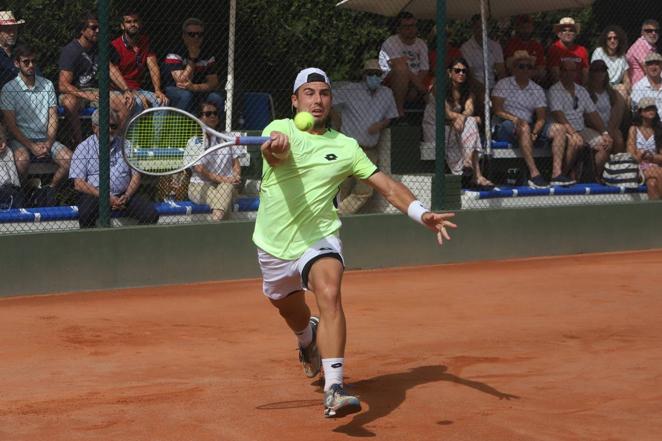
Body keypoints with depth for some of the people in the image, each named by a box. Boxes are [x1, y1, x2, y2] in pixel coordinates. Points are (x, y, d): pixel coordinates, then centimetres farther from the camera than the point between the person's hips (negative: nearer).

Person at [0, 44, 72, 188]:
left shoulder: (47, 85, 8)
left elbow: (53, 117, 6)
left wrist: (48, 143, -10)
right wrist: (31, 146, -16)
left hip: (45, 139, 4)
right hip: (21, 139, -4)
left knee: (68, 158, -22)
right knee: (22, 159, -36)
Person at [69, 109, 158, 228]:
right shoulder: (83, 148, 1)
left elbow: (136, 176, 12)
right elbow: (79, 184, -6)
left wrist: (127, 196, -8)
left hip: (124, 195, 3)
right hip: (94, 195, -3)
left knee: (151, 215, -20)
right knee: (86, 215, -36)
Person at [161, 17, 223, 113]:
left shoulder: (207, 54, 1)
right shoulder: (174, 53, -14)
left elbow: (213, 83, -6)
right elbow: (181, 82, -25)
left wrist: (194, 87, -26)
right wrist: (192, 58, -26)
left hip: (198, 91, 4)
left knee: (216, 98, -24)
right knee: (186, 95, -37)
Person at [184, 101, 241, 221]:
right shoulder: (194, 142, 5)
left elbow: (236, 163, 13)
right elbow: (200, 170, -5)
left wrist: (236, 177, -10)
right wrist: (223, 179, -16)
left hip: (226, 185, 2)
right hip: (200, 185, -2)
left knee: (227, 187, -34)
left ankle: (216, 218, -51)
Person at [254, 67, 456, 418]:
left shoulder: (345, 147, 2)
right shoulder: (280, 129, -4)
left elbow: (387, 186, 1)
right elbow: (272, 153, -28)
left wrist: (421, 213, -16)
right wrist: (274, 148, -54)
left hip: (319, 238, -1)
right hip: (275, 243, 1)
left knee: (329, 295, -30)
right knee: (291, 312, 21)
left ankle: (334, 389, -36)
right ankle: (308, 340, 60)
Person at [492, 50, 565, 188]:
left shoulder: (537, 90, 15)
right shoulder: (503, 85, 5)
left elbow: (541, 117, 5)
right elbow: (498, 110, -7)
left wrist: (535, 131, -16)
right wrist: (515, 119, -24)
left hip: (529, 127, 5)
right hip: (505, 127, -5)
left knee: (558, 128, -17)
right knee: (524, 126, -38)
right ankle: (534, 173, -46)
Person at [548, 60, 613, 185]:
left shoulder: (582, 91, 16)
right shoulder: (554, 91, -6)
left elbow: (593, 114, 15)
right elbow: (558, 115, -19)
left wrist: (605, 133, 3)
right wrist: (573, 133, -31)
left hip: (582, 129, 7)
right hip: (564, 130, -7)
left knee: (607, 143, -10)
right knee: (576, 141, -37)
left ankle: (596, 177, -2)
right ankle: (562, 175, -23)